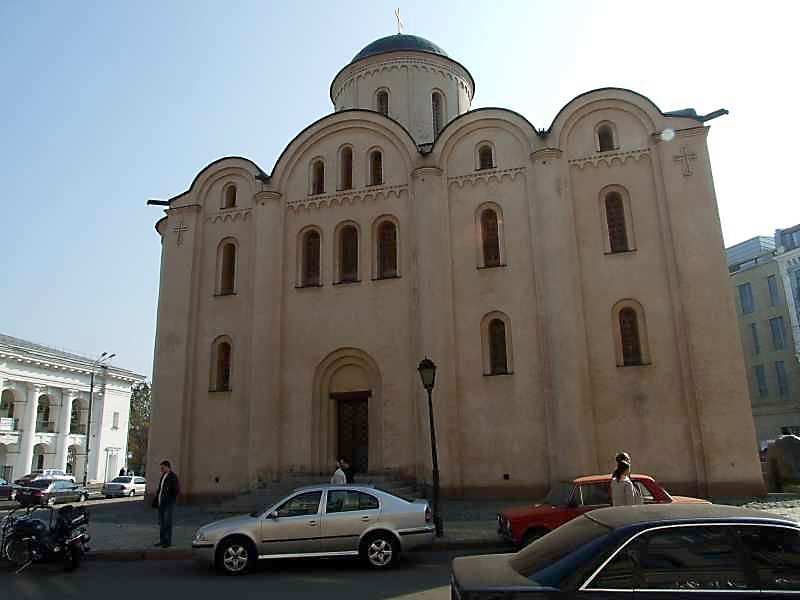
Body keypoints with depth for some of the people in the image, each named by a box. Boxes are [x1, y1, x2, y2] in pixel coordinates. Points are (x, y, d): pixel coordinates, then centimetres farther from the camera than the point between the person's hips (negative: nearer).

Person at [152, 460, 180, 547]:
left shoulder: (173, 477, -11)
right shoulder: (163, 476, 14)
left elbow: (177, 490, -15)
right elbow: (159, 489, 20)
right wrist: (155, 501, 15)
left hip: (169, 503, -8)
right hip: (161, 503, 8)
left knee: (167, 522, -6)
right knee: (161, 522, 12)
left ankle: (168, 541, 0)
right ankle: (162, 540, 20)